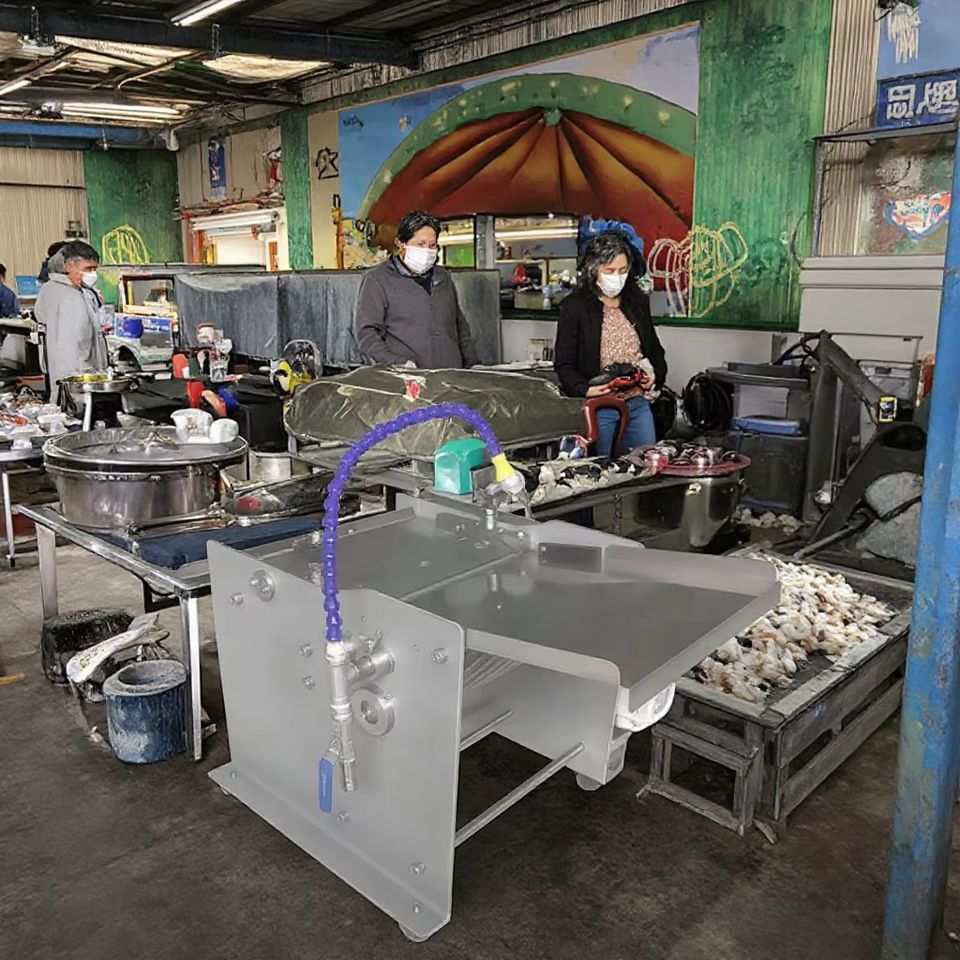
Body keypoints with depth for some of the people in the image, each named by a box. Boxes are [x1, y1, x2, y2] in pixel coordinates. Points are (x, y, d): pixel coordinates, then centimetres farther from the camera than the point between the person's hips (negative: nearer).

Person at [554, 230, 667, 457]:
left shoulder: (638, 302, 9)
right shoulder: (574, 306, -6)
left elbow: (654, 349, 19)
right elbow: (564, 364, -8)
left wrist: (655, 375, -2)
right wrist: (585, 389, -25)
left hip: (638, 403, 5)